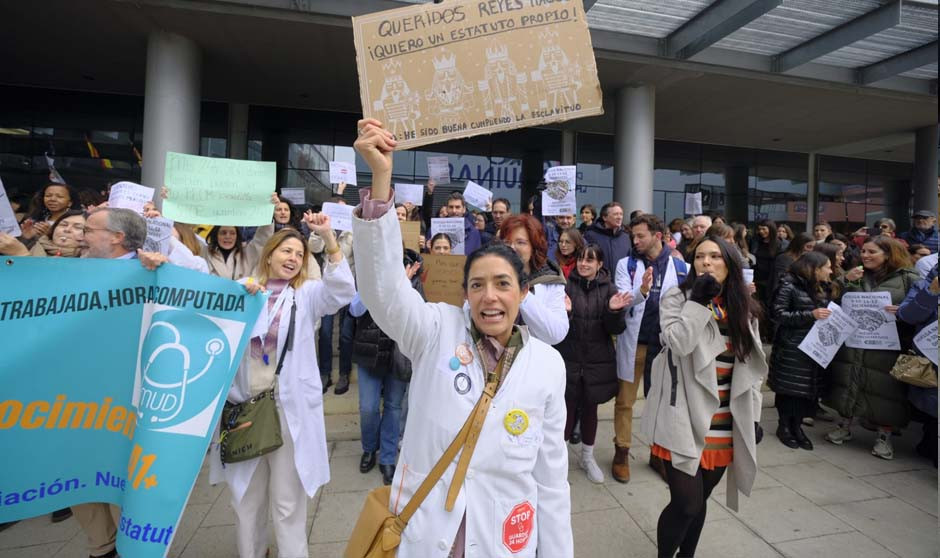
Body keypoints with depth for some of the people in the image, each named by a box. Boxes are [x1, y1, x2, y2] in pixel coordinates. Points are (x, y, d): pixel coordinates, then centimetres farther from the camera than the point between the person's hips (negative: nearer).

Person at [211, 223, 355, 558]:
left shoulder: (306, 295, 2)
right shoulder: (241, 290, 7)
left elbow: (343, 291, -16)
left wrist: (329, 239, -27)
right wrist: (238, 295, -17)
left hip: (289, 408, -2)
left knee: (287, 502, 8)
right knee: (246, 498, 20)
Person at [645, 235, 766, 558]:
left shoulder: (744, 309, 9)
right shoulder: (676, 298, -5)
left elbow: (751, 367, 13)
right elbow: (678, 343, -22)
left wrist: (753, 417, 11)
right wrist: (699, 300, -19)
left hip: (725, 425, 5)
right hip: (685, 420, -5)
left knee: (700, 499, 16)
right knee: (686, 503, -5)